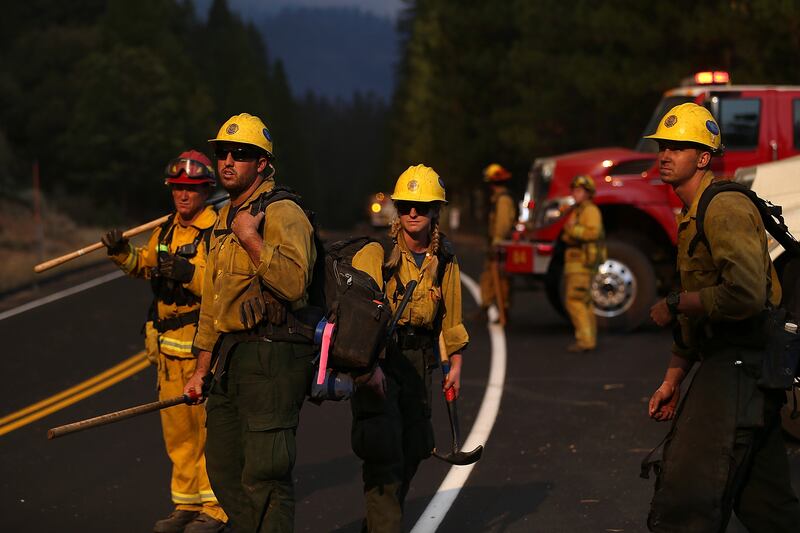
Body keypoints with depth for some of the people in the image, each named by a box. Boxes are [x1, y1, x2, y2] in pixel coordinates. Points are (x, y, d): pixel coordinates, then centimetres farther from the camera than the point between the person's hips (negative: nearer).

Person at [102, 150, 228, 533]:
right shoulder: (166, 232, 17)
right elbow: (143, 265, 7)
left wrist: (190, 274, -27)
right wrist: (122, 253, -12)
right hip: (169, 345, 7)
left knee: (208, 425, -6)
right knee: (176, 427, 11)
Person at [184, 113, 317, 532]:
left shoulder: (282, 214, -11)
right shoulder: (225, 220, 18)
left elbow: (293, 282, -27)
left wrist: (251, 240, -23)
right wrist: (202, 369, 24)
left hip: (271, 358, -10)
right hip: (231, 357, 10)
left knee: (263, 476, -10)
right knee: (223, 468, 16)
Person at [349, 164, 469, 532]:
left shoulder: (444, 259, 5)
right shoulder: (376, 252, -13)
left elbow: (450, 314, 16)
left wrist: (455, 363, 15)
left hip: (417, 358, 6)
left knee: (412, 449, 11)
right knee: (384, 450, -13)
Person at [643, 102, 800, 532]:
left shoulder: (726, 208, -14)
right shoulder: (692, 218, 19)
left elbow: (746, 293, -29)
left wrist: (673, 305, -16)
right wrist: (672, 380, 25)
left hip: (740, 368, -11)